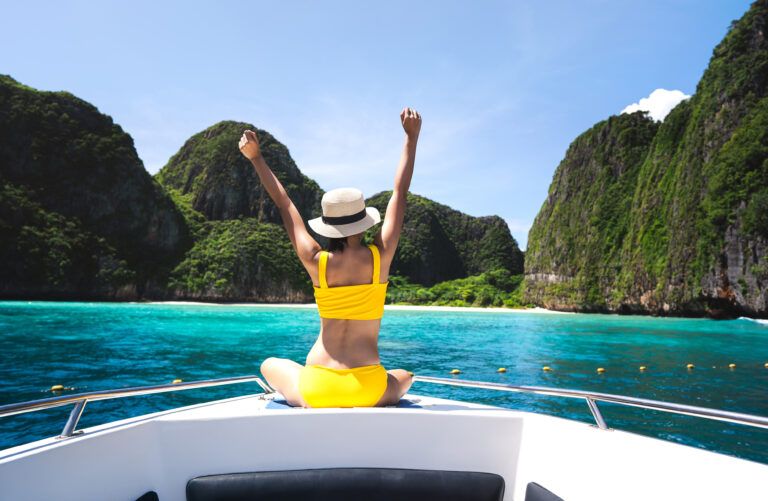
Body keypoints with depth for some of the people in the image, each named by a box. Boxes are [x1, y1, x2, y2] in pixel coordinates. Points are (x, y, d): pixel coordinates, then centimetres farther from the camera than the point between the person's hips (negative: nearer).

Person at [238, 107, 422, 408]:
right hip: (369, 390, 0)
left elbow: (284, 205, 4)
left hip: (315, 390, 1)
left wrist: (256, 158, 14)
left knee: (269, 365, 32)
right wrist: (411, 137, 10)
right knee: (404, 377, 34)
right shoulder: (380, 256, -9)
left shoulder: (316, 261, -8)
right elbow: (399, 193, 1)